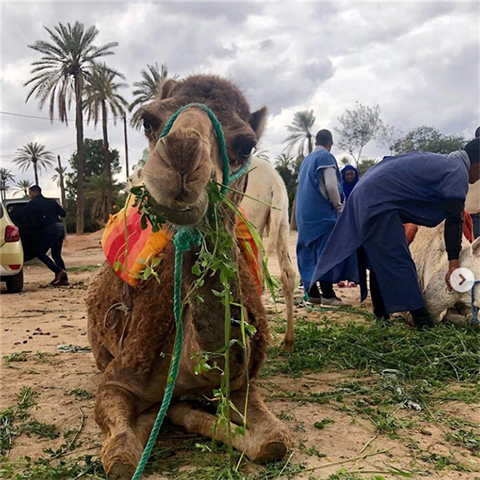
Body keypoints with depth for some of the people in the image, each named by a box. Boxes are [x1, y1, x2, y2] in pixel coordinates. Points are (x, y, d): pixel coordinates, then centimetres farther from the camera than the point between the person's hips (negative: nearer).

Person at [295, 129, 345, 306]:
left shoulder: (306, 160, 18)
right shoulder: (326, 157, -6)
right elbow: (331, 186, -14)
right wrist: (339, 207, -2)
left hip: (304, 212, 8)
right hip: (322, 211, -8)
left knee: (308, 252, 7)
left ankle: (311, 293, 10)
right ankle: (327, 295, -7)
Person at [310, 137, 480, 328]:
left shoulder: (436, 160, 21)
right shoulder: (458, 172, -7)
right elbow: (453, 220, -16)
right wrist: (453, 263, -18)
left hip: (365, 195, 10)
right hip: (378, 202, -10)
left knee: (380, 259, 15)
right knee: (398, 261, -9)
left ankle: (381, 313, 22)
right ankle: (422, 320, -7)